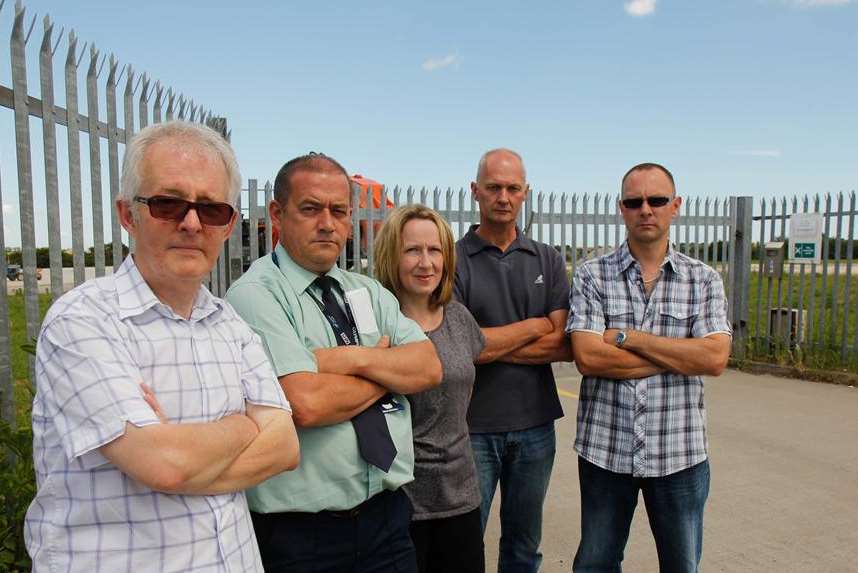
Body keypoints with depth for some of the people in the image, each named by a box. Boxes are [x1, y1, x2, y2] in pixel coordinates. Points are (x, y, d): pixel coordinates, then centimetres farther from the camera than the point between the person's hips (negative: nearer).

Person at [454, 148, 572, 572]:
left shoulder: (547, 261, 4)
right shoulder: (454, 260, -6)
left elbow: (564, 346, -5)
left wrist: (492, 344, -14)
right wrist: (534, 326, -9)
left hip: (535, 425, 3)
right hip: (473, 426, -3)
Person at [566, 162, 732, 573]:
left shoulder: (704, 280, 1)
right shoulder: (591, 275, -4)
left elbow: (715, 358, -13)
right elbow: (588, 357, -16)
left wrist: (625, 336, -16)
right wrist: (679, 356, -14)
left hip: (680, 453, 1)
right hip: (604, 449, -1)